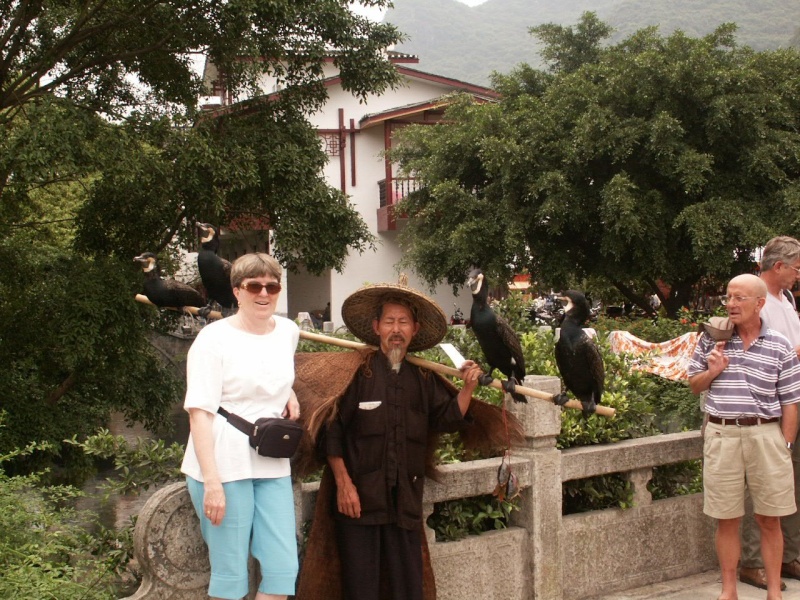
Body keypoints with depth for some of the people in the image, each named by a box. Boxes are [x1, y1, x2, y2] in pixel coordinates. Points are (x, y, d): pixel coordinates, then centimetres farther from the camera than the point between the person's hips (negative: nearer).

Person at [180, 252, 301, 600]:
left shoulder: (288, 331, 9)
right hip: (224, 467, -5)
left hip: (272, 467, 5)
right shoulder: (214, 338, -8)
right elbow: (200, 412, -13)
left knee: (283, 567, 2)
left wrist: (289, 394, 9)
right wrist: (211, 482, -20)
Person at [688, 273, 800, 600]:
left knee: (769, 520, 8)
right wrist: (711, 372, -8)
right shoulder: (712, 339, 4)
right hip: (721, 435, 1)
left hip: (765, 435, -1)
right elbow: (694, 385, 13)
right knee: (726, 520, 8)